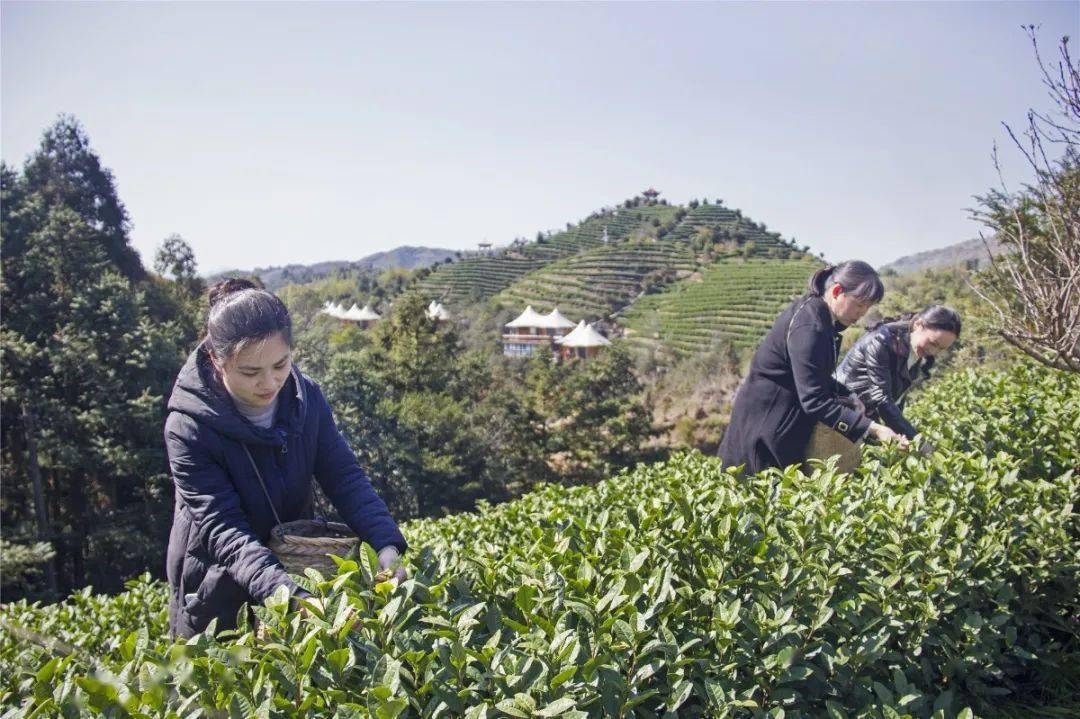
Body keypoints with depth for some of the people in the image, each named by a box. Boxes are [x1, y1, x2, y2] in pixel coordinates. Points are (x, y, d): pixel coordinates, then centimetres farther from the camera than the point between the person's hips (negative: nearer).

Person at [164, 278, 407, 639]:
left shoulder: (305, 397, -12)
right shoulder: (189, 428, -25)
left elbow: (345, 477, -13)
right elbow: (223, 529, -30)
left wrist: (388, 546, -30)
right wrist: (289, 593, -44)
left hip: (296, 565, 4)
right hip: (216, 593, -3)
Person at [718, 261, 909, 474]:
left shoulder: (814, 312, 7)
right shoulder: (809, 326, -24)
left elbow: (818, 377, 18)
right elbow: (814, 400, -28)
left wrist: (847, 398, 2)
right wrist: (872, 428, -29)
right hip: (765, 423, -10)